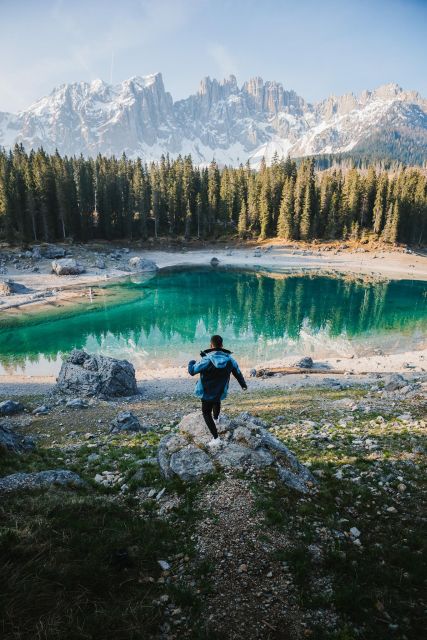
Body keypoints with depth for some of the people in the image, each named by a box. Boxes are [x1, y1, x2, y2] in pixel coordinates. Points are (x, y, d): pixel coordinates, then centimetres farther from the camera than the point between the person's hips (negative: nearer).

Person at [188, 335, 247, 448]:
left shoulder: (207, 360, -25)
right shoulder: (230, 359, -10)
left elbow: (192, 371, -17)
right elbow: (238, 373, 6)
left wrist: (191, 362, 7)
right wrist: (243, 385, 25)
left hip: (206, 393, -5)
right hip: (221, 392, 5)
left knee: (206, 413, 8)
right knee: (216, 402, 36)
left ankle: (216, 439, 1)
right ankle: (216, 418, 61)